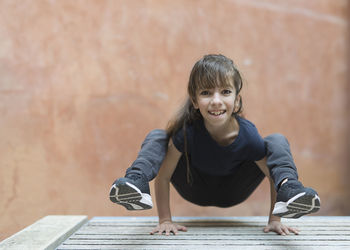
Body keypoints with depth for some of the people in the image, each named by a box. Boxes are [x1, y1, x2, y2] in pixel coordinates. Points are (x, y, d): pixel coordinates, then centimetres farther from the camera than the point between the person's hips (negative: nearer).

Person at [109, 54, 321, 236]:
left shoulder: (248, 136, -32)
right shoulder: (187, 131, -33)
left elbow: (273, 175, -16)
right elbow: (163, 176, -23)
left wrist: (274, 220, -16)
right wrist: (165, 220, -22)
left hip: (232, 193, 1)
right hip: (195, 191, -1)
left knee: (278, 142, -20)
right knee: (156, 137, -24)